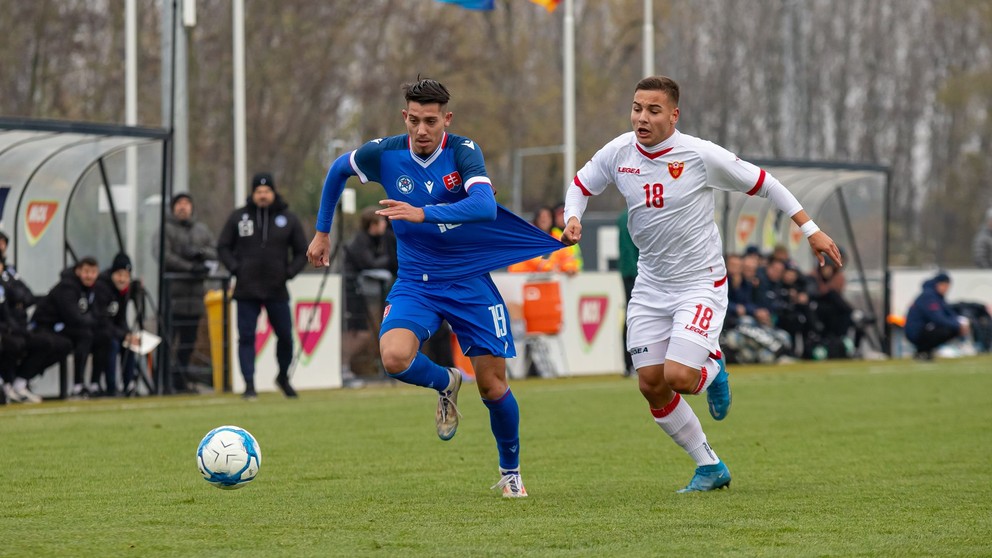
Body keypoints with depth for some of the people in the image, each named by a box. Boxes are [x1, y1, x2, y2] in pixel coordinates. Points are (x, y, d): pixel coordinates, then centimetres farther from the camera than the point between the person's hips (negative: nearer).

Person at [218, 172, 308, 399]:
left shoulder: (288, 219, 6)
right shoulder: (238, 217, 5)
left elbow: (302, 252, 11)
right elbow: (223, 247, 10)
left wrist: (288, 272, -4)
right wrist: (235, 268, -5)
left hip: (277, 290, 1)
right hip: (246, 290, -1)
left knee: (285, 336, 5)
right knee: (246, 337, -4)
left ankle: (283, 377, 26)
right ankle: (249, 384, -3)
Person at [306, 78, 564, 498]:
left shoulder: (463, 151, -16)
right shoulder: (384, 154, -8)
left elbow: (485, 206, -33)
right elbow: (338, 170, 14)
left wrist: (423, 213, -44)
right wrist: (323, 232, 16)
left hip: (470, 281, -1)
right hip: (415, 284, 2)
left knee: (492, 385, -1)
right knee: (394, 357, -26)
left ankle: (510, 471, 25)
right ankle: (445, 384, 9)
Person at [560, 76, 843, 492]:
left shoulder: (701, 155, -17)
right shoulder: (617, 153, -5)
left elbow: (763, 184, -6)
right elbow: (580, 186, 13)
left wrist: (810, 229, -4)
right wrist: (572, 219, -8)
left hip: (700, 282, -5)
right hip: (650, 284, 5)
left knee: (678, 377, -20)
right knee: (651, 386, 1)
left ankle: (712, 370, 19)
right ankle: (710, 468, 18)